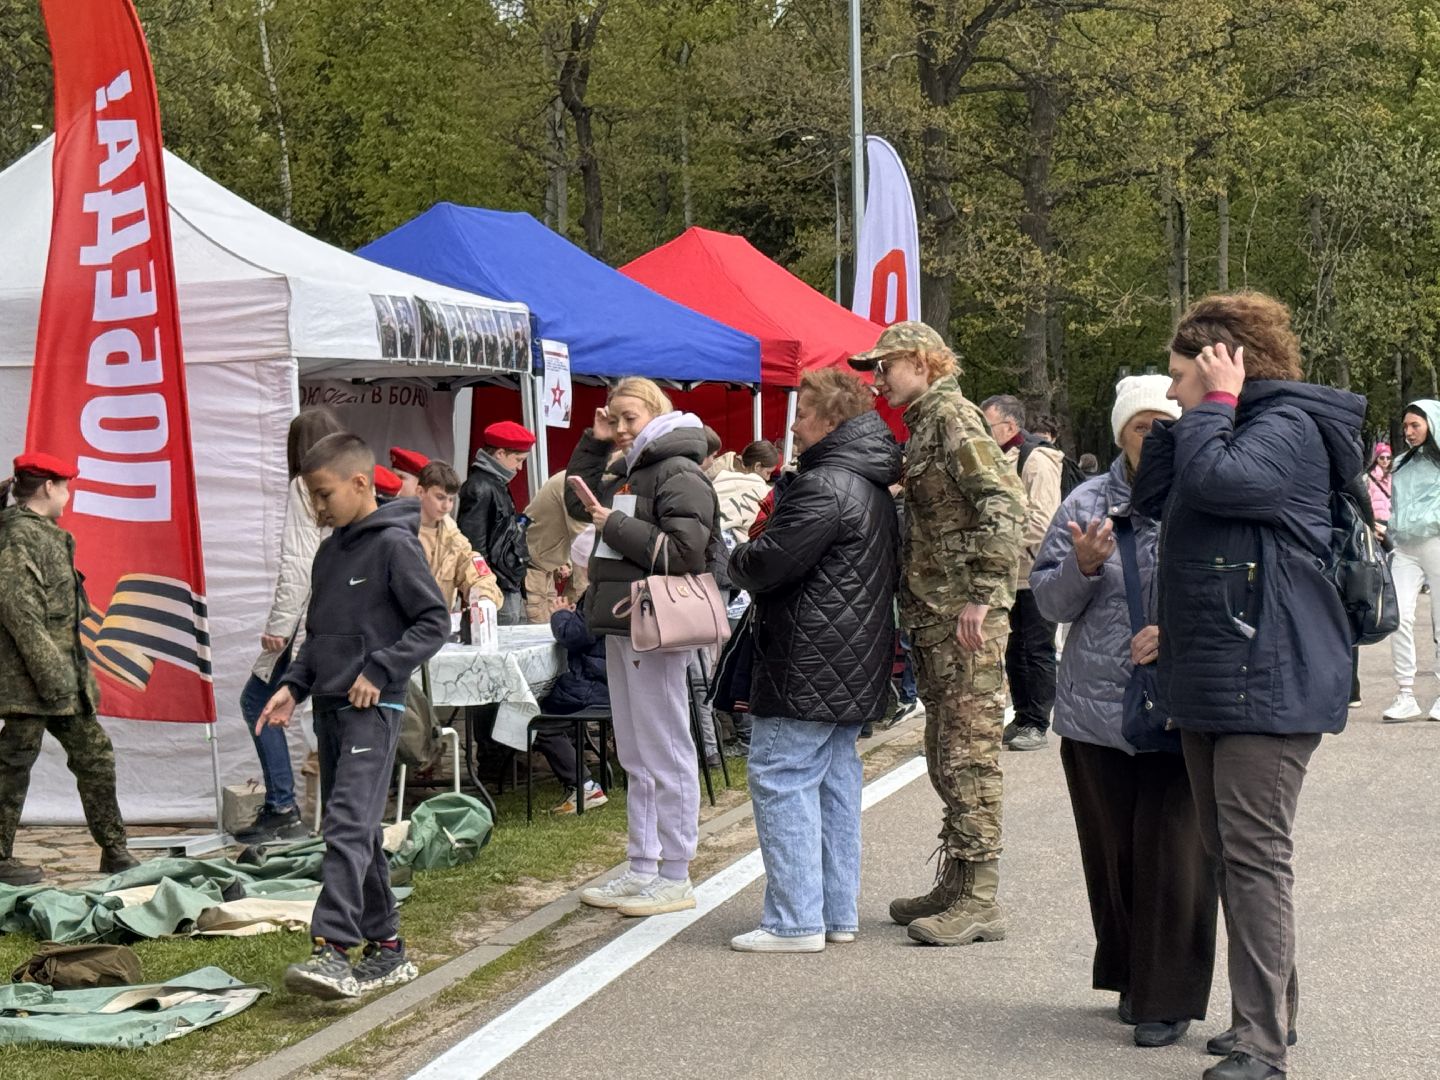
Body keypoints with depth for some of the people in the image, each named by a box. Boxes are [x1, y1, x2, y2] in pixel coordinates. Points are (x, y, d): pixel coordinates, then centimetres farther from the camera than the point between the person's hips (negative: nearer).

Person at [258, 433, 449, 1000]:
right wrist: (294, 686, 9)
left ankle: (333, 949, -26)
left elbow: (435, 621, -10)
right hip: (330, 707, 9)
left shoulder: (393, 544, -8)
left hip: (373, 707, -9)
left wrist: (380, 670, -16)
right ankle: (387, 948, 17)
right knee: (359, 832, 10)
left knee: (349, 824, -18)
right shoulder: (329, 552, 17)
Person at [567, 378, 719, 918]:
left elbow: (686, 550, -20)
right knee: (635, 758, 14)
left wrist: (616, 525, -15)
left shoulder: (680, 475, -11)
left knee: (665, 754, -4)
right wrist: (594, 442, 18)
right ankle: (642, 869, 21)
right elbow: (577, 500, 31)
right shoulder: (629, 472, 17)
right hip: (621, 629, 10)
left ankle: (675, 878, 1)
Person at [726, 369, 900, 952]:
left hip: (808, 663, -10)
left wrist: (738, 558, 3)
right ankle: (837, 911, 18)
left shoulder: (825, 486, -17)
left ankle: (795, 920, -7)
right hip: (855, 665, 10)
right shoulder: (875, 489, 16)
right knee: (836, 779, 14)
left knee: (781, 779, -6)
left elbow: (768, 564, -21)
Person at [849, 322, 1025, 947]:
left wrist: (981, 597, -25)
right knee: (945, 753, 14)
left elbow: (1004, 505, -22)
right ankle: (955, 884, 22)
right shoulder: (923, 423, 19)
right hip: (933, 615, 10)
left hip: (965, 618, -10)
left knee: (969, 754, -8)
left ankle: (980, 900, -5)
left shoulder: (952, 416, -11)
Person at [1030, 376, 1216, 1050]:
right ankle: (1130, 977, 29)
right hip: (1097, 711, 3)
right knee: (1112, 851, 11)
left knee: (1172, 852, -4)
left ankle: (1168, 998, 8)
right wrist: (1083, 566, -13)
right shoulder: (1087, 504, 5)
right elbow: (1048, 601, 7)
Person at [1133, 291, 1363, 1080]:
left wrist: (1215, 404, -14)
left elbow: (1215, 481, -28)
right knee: (1226, 852, 15)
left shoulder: (1288, 427, -12)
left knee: (1256, 856, -11)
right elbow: (1155, 499, 16)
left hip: (1267, 678, -10)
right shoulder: (1232, 429, 19)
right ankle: (1269, 1010, 26)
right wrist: (1183, 418, 9)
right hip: (1212, 680, 11)